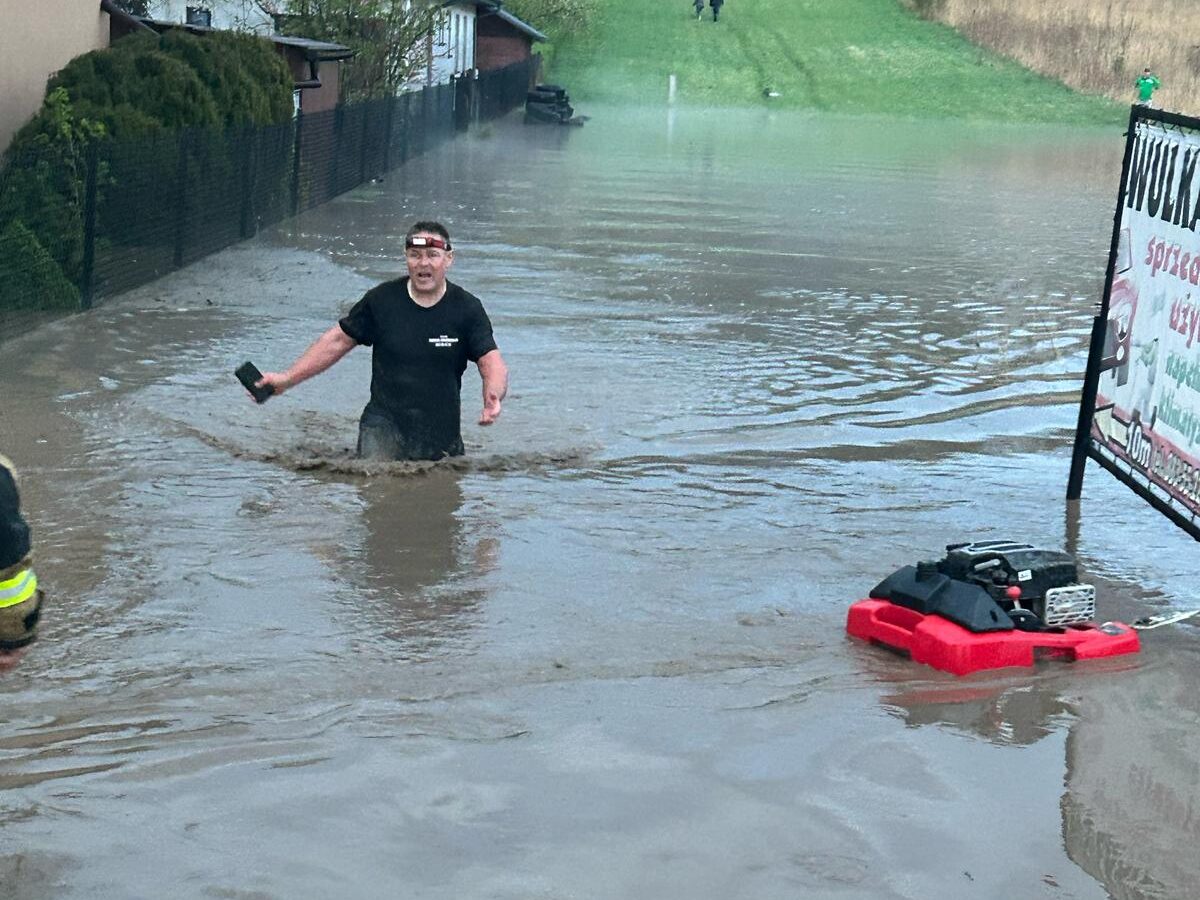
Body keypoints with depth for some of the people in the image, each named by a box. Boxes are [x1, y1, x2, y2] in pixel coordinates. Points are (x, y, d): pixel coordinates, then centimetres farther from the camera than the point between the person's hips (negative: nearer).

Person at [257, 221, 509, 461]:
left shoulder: (467, 309, -1)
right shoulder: (380, 300, 1)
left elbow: (492, 363, -7)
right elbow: (337, 341, 10)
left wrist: (493, 397, -30)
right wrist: (287, 379, 7)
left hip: (443, 434, 1)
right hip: (384, 425, -1)